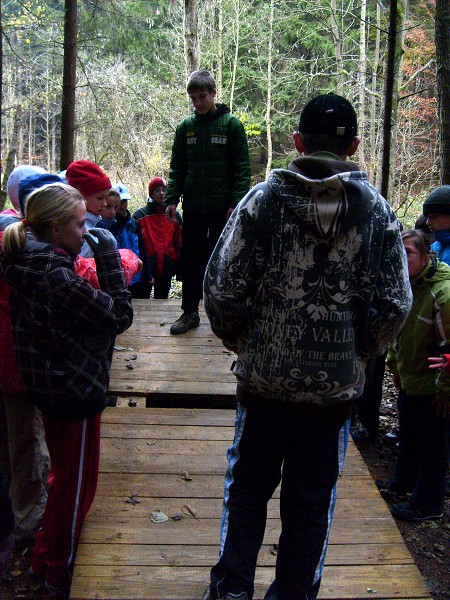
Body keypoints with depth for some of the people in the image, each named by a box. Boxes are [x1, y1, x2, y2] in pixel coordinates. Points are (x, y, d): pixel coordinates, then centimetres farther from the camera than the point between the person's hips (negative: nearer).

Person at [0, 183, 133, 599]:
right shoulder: (56, 277, -27)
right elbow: (119, 315, -21)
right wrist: (108, 256, -18)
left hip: (49, 387, 10)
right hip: (76, 390, -10)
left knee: (65, 476, 28)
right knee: (76, 485, 10)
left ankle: (45, 557, 46)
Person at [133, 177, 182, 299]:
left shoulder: (174, 215, 7)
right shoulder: (140, 215, -1)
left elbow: (179, 244, 6)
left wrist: (179, 270, 1)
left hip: (166, 270, 3)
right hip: (146, 268, -2)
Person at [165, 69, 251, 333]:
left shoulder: (232, 125, -2)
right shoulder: (186, 127, 8)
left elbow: (242, 168, -4)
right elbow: (177, 167, 11)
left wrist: (236, 202, -12)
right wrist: (172, 199, 0)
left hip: (222, 206, -3)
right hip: (193, 206, 3)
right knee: (191, 259, 7)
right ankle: (190, 311, 17)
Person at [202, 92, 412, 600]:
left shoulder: (263, 198, -8)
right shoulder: (377, 210, -4)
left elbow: (222, 287, -11)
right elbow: (395, 304, -6)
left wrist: (241, 341, 6)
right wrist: (356, 351, 10)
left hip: (264, 376, 0)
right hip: (337, 384, 1)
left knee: (248, 485, 19)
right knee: (313, 499, 16)